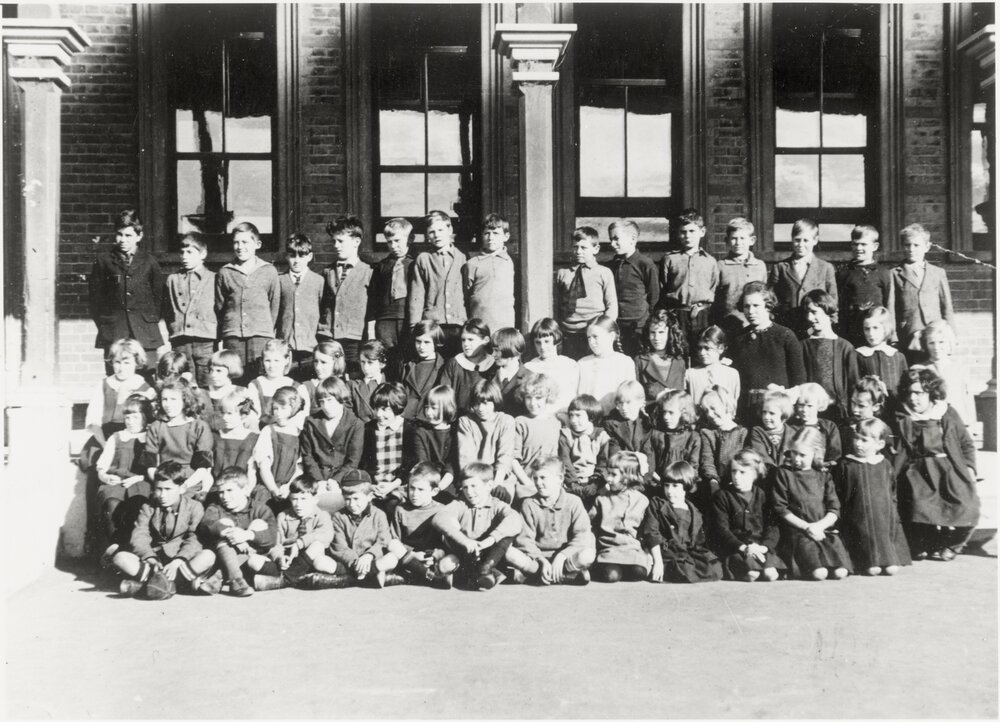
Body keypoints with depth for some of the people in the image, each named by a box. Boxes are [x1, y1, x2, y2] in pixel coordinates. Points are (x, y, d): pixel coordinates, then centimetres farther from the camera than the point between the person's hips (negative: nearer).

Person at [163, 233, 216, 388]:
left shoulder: (213, 279, 6)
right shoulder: (172, 279, 15)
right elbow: (165, 312, 17)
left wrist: (220, 339, -1)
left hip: (205, 340, -2)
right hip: (180, 341, 3)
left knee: (206, 386, -3)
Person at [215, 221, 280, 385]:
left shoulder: (269, 271, 7)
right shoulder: (224, 273, 10)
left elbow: (275, 305, 11)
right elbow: (219, 307, 15)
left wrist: (267, 328, 9)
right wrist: (226, 329, 11)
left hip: (261, 335, -1)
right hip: (232, 336, 1)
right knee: (235, 380, -2)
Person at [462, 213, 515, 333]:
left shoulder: (510, 262, 10)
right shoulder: (472, 264, 5)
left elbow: (512, 294, 15)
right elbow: (465, 297, 9)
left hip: (505, 324, 1)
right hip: (479, 324, -1)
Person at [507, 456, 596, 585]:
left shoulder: (573, 502, 0)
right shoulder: (529, 504, 4)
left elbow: (583, 535, -9)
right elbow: (524, 539, -4)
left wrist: (561, 555, -22)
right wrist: (541, 560, -19)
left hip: (565, 556, -1)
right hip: (537, 556, 1)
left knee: (587, 555, -33)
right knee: (510, 553, -29)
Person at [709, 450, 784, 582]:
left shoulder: (762, 495, 11)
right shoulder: (721, 495, 3)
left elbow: (772, 526, 4)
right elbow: (721, 529, -5)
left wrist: (764, 546, -16)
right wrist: (743, 547, -19)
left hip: (761, 546, 3)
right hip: (734, 548, -2)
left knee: (771, 574, -26)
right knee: (752, 574, -31)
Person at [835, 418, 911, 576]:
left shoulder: (885, 465, 7)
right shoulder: (847, 465, -1)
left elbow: (892, 493, 15)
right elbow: (839, 495, 4)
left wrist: (893, 515, 9)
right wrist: (843, 519, 0)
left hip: (885, 520, 3)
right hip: (860, 521, -2)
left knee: (892, 569, -7)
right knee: (873, 570, -13)